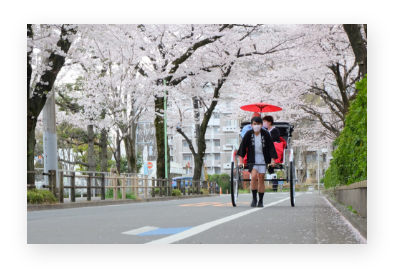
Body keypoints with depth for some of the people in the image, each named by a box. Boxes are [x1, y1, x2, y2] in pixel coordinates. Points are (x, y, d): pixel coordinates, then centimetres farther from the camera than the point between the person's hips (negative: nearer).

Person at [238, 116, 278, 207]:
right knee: (254, 177, -20)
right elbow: (243, 146, -1)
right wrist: (240, 160, -4)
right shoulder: (248, 134, -6)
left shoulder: (266, 134, -5)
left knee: (261, 180, 2)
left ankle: (260, 201, 12)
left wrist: (272, 160, -4)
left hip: (263, 160, 1)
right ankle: (254, 198, -8)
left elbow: (271, 147, 1)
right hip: (252, 159, -1)